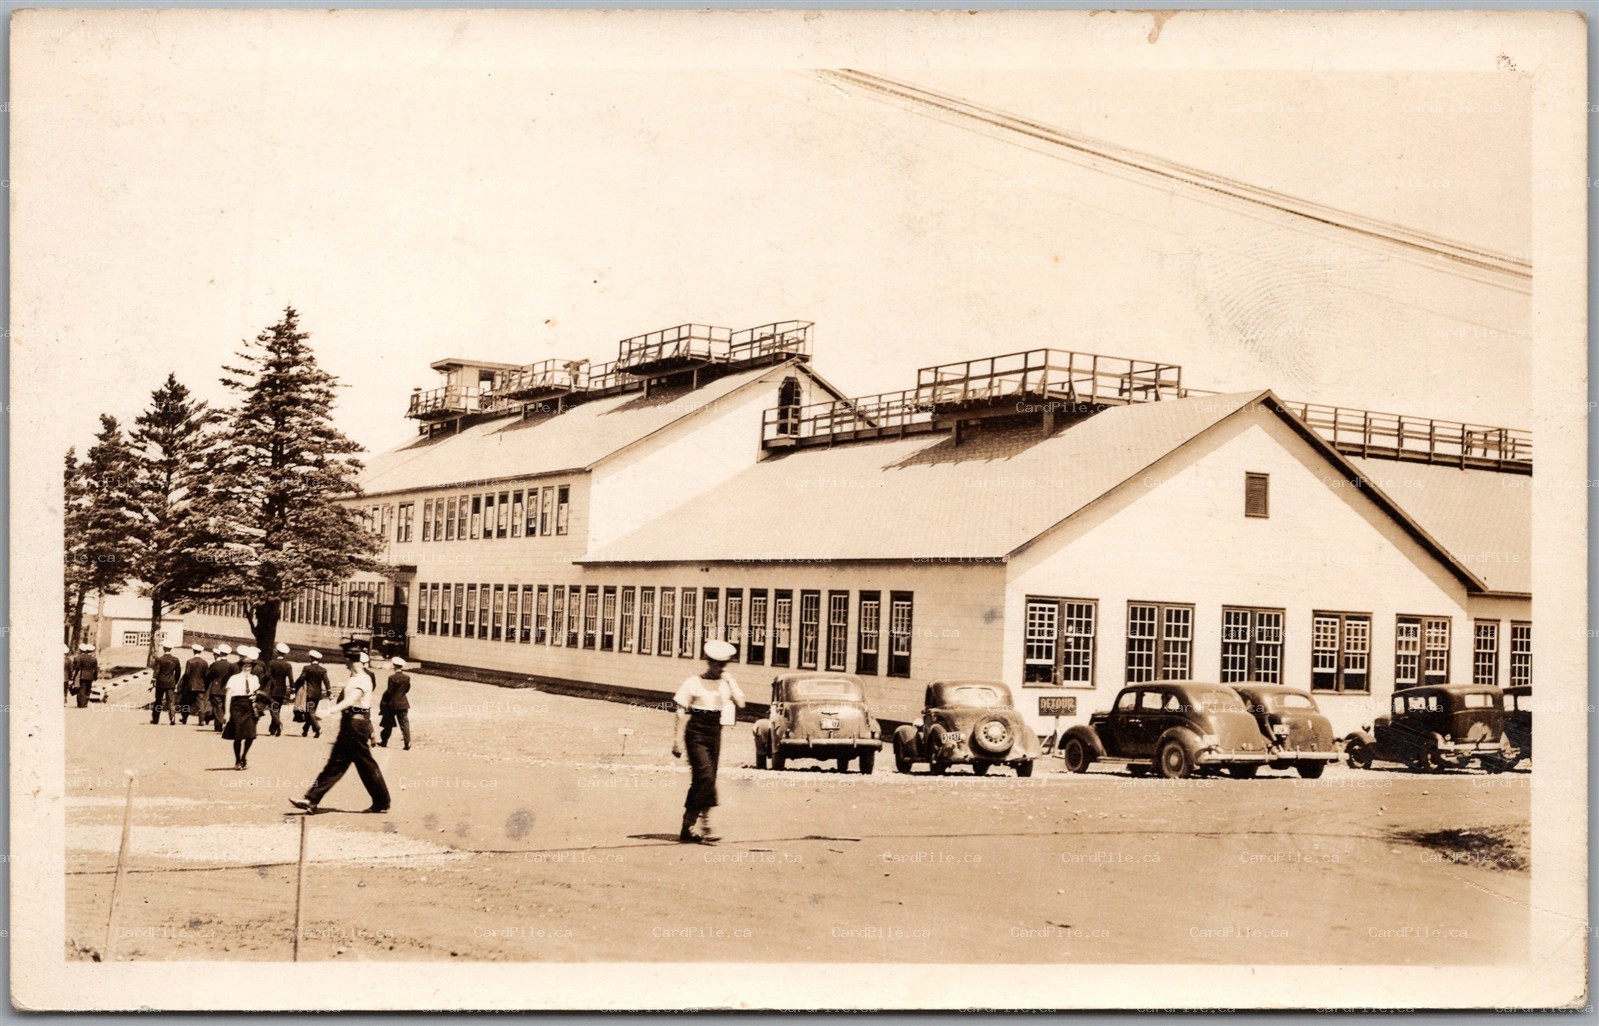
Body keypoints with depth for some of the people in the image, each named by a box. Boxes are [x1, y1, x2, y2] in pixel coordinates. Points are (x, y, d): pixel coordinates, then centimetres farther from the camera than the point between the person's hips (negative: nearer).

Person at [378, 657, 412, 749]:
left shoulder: (392, 677, -16)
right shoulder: (407, 677, -2)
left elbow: (389, 692, -13)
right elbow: (407, 689, 6)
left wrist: (383, 701, 1)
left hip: (392, 704, -3)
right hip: (403, 703, 3)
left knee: (388, 724, 10)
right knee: (404, 723, 2)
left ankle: (384, 742, 22)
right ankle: (408, 743, -5)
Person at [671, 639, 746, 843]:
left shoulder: (726, 683, 9)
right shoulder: (694, 683, -4)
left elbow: (740, 703, -5)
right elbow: (682, 712, -3)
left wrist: (730, 680, -4)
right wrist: (678, 739, -8)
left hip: (715, 734, 5)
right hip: (696, 734, -5)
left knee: (702, 780, 5)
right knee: (705, 775, -20)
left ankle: (688, 828, 11)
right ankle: (704, 822, -19)